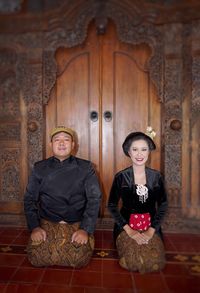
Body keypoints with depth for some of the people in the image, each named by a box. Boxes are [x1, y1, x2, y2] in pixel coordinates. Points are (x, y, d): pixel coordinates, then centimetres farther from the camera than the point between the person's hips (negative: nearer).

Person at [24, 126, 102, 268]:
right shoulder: (39, 168, 3)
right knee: (37, 257, -18)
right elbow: (30, 199, 5)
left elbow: (94, 199, -5)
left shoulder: (85, 167, -2)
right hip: (47, 223, 2)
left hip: (78, 223, -1)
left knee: (79, 259, -22)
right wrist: (34, 227, -8)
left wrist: (85, 229, -14)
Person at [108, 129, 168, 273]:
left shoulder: (156, 176, -2)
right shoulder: (121, 177, -8)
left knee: (155, 264, -16)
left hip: (151, 226, 2)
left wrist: (151, 230, -6)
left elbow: (163, 205, 4)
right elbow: (112, 205, -4)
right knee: (131, 263, -19)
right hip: (126, 225, -1)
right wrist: (129, 230, -10)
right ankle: (124, 241, 12)